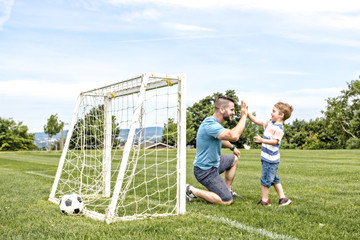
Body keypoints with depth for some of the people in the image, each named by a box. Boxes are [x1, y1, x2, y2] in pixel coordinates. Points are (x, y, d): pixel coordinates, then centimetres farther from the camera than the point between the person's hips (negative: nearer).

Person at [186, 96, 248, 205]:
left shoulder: (214, 123, 4)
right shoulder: (210, 124, -30)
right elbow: (234, 136, -44)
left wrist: (233, 147, 40)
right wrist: (243, 116, -32)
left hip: (214, 163, 11)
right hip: (206, 171, -11)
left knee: (234, 159, 30)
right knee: (227, 201, -9)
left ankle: (229, 189, 34)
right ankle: (192, 191, -4)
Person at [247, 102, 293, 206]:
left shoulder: (279, 128, -17)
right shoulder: (269, 123, 9)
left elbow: (275, 141, -26)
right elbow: (257, 121, 15)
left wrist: (262, 140, -38)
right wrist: (247, 114, 6)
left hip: (271, 159, -9)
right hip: (266, 157, 9)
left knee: (265, 179, -2)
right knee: (274, 179, 15)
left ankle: (264, 200, 8)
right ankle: (283, 198, 22)